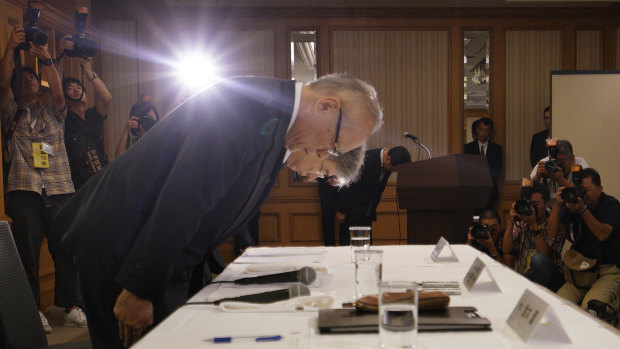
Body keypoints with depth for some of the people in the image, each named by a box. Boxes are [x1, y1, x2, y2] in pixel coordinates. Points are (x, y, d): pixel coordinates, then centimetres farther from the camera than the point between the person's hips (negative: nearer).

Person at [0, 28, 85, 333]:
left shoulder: (53, 111, 19)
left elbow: (58, 91, -1)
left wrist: (46, 60, -13)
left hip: (60, 191, 1)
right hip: (24, 192, -1)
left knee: (66, 251, -1)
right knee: (27, 252, -2)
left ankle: (71, 307, 7)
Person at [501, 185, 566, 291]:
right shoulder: (520, 223, 4)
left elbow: (546, 253, -21)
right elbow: (506, 250, -7)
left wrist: (533, 224, -27)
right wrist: (511, 221, -15)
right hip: (522, 276, 1)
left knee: (538, 258, -31)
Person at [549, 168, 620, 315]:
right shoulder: (571, 204, 7)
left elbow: (603, 235, -20)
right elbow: (552, 231, -2)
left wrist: (583, 209, -28)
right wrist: (558, 205, -15)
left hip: (608, 271, -3)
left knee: (590, 307, -29)